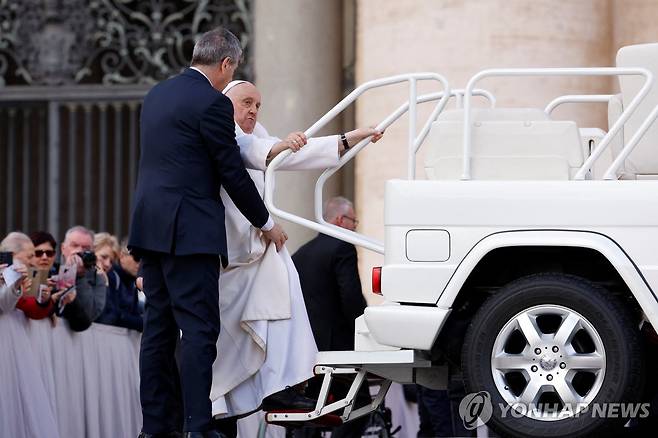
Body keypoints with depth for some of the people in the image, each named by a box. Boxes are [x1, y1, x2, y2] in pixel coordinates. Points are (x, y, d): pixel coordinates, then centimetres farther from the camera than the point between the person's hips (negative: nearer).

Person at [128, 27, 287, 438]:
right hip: (189, 231, -8)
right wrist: (267, 223, 4)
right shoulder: (213, 103, -11)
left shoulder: (158, 94, 15)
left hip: (152, 228, 8)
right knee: (200, 329, -8)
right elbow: (233, 173, -8)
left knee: (159, 329, 9)